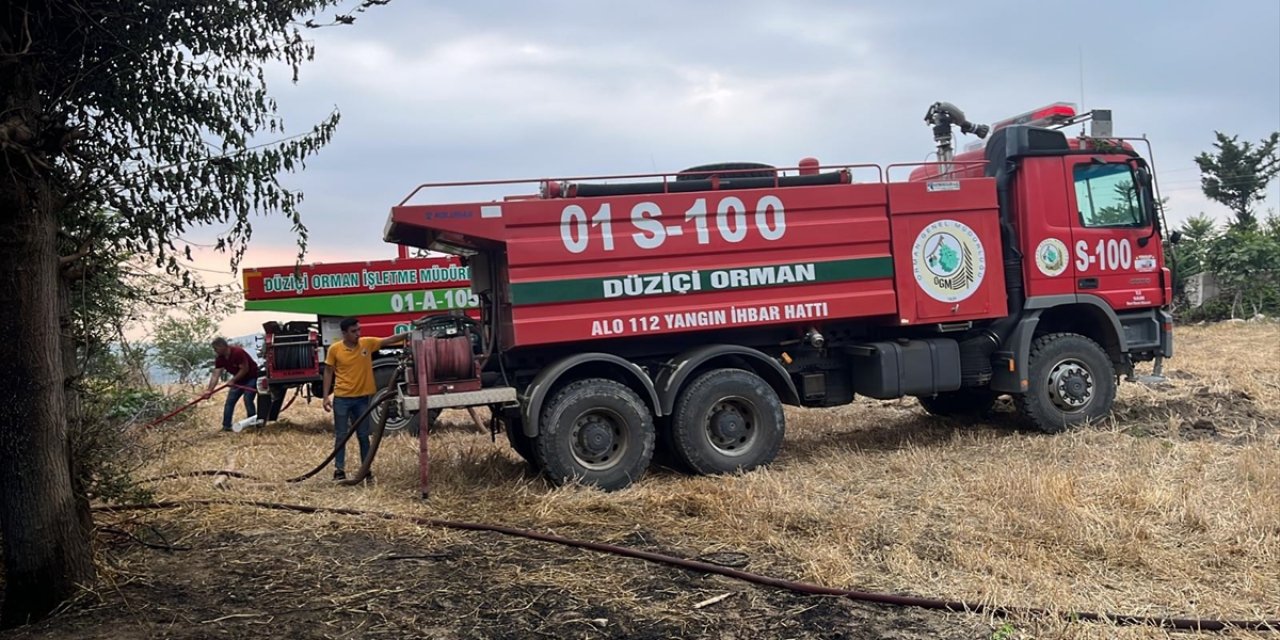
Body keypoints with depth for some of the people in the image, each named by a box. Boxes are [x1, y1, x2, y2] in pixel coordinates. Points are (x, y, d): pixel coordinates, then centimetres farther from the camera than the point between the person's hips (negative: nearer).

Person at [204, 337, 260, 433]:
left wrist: (233, 380, -22)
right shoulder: (220, 359, -5)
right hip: (238, 380, 8)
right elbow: (215, 375, -8)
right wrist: (209, 390, -17)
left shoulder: (238, 352, -27)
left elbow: (245, 369, -24)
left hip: (251, 377, -8)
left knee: (248, 399, -20)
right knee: (230, 401, 1)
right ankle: (226, 425, 5)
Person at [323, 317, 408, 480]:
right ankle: (339, 470, 12)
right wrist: (326, 396, -3)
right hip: (342, 398, -2)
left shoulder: (367, 343, -2)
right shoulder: (334, 349, -6)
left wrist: (409, 334, -18)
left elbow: (389, 340, -4)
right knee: (341, 436, 5)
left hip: (362, 398, 2)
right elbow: (328, 372, 1)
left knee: (363, 436, 9)